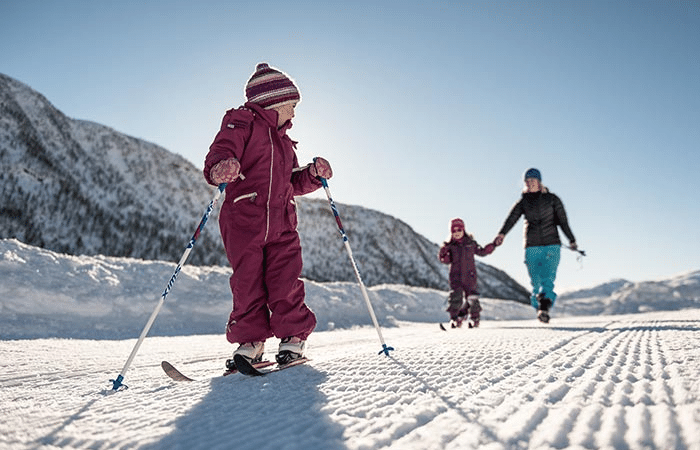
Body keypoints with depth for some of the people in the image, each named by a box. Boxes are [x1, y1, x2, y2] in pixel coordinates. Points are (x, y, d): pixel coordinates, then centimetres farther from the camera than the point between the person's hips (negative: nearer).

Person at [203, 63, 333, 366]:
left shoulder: (283, 141, 26)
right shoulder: (242, 122, 4)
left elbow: (293, 184, 27)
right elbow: (220, 151, -13)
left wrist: (313, 174, 8)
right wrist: (220, 170, -35)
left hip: (281, 222, 5)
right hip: (243, 218, -5)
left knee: (286, 279, -2)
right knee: (247, 280, -2)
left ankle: (293, 335, 11)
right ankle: (251, 338, 13)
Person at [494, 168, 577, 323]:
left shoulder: (552, 199, 7)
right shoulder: (523, 202, 8)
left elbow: (563, 221, 10)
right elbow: (511, 219, -8)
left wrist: (571, 240, 9)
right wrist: (502, 233, -26)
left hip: (552, 245, -2)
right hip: (532, 246, 2)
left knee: (547, 278, -17)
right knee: (536, 282, 0)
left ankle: (544, 308, -27)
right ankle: (541, 310, 9)